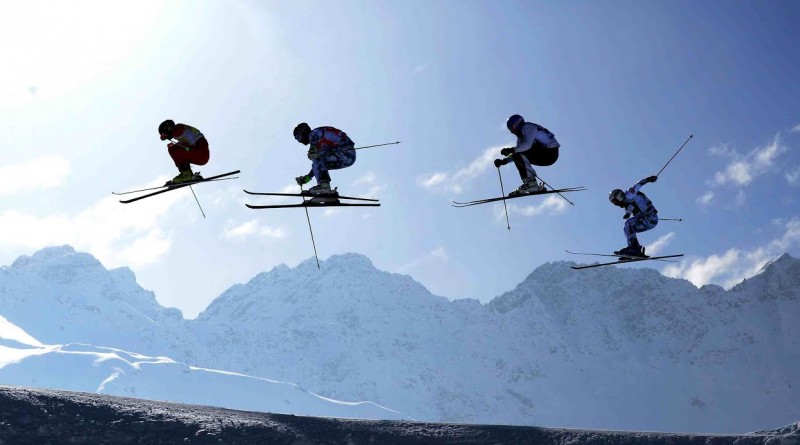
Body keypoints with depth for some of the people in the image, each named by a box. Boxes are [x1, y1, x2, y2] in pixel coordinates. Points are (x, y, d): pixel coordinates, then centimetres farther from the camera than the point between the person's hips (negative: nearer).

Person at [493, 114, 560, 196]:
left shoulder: (528, 128, -13)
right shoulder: (521, 137, 16)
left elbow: (527, 145, -29)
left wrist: (511, 150, -32)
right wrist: (504, 161, -1)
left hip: (551, 153, -10)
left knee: (519, 154, -19)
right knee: (517, 156, 5)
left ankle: (531, 183, -21)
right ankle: (527, 182, 1)